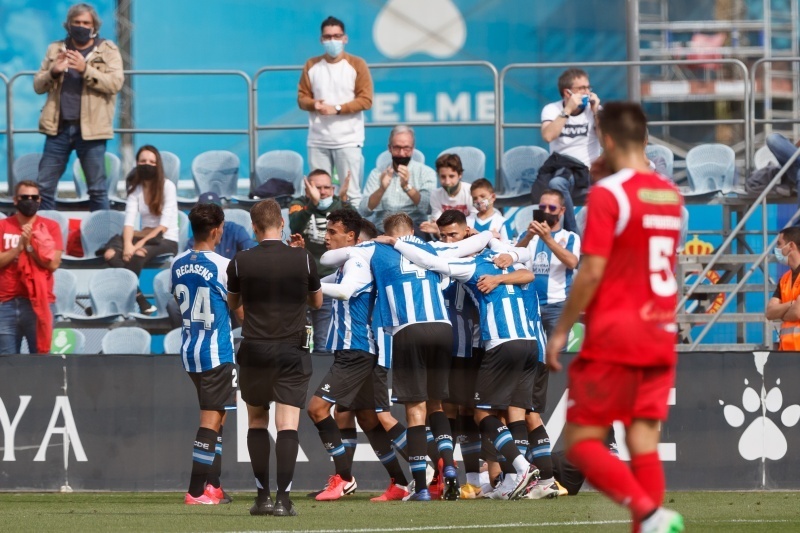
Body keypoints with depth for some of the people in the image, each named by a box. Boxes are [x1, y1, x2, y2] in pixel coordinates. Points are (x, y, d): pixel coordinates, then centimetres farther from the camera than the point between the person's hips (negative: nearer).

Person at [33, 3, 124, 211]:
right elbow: (38, 85, 11)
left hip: (90, 129, -3)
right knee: (44, 186, 4)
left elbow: (115, 83, -10)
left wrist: (86, 69, -19)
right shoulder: (56, 49, 12)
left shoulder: (107, 50, 3)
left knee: (97, 189, 2)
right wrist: (53, 72, -9)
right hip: (58, 127, 3)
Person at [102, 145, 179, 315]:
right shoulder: (135, 189, 6)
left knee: (138, 254, -36)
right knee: (111, 253, -25)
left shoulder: (167, 187, -6)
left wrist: (142, 242, -25)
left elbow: (165, 224, -15)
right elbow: (129, 222, -6)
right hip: (144, 237, 4)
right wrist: (128, 245, -26)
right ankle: (138, 299, -31)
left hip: (167, 241, -4)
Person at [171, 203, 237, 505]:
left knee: (215, 416, 16)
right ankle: (197, 491, -7)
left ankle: (212, 486, 14)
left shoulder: (178, 265, 6)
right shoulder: (223, 267, -14)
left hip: (189, 351, 7)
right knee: (211, 420, -4)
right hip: (217, 353, -7)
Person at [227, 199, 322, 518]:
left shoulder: (241, 262, -4)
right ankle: (283, 499, -17)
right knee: (288, 425, -5)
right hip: (292, 353, -1)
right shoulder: (303, 259, -3)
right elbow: (317, 302, 14)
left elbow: (232, 304, 15)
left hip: (255, 351, 1)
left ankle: (262, 496, 13)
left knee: (257, 421, 17)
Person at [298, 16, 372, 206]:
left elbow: (365, 100, -5)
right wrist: (313, 104, -12)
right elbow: (302, 97, 11)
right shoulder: (311, 65, 12)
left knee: (351, 191, -6)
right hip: (318, 140, 3)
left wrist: (337, 109, -15)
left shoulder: (357, 65, 1)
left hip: (348, 140, -3)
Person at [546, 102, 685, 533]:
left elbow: (591, 273, -15)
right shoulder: (670, 194, 10)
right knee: (644, 444, 5)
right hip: (660, 336, 6)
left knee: (581, 441, -1)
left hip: (613, 336, -6)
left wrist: (561, 331, -8)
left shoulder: (607, 193, -12)